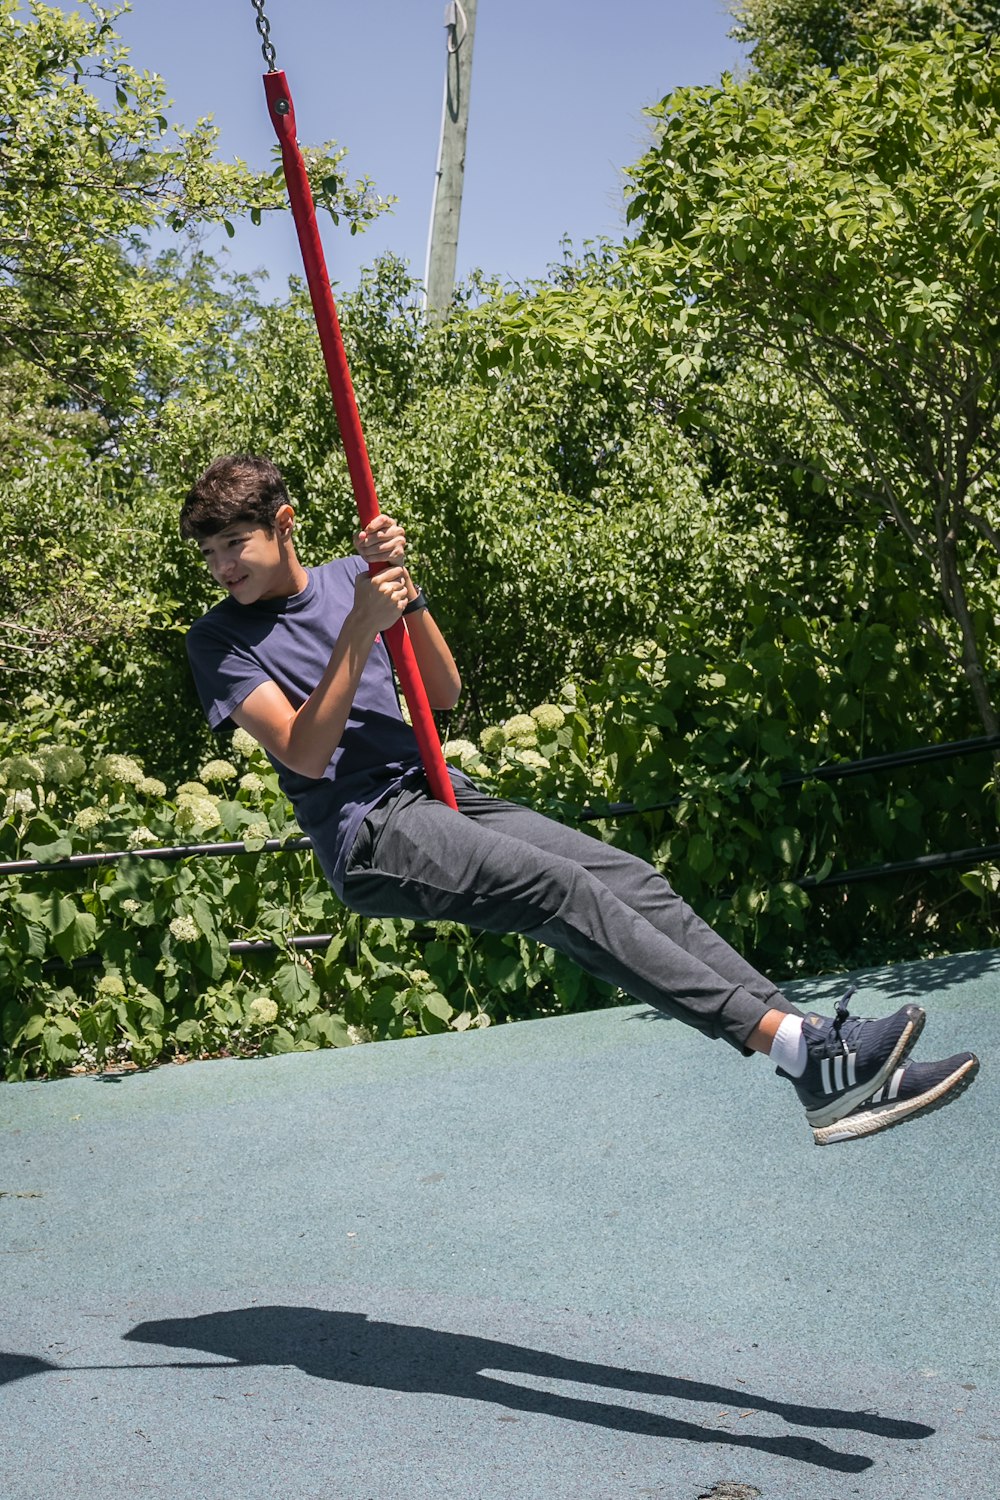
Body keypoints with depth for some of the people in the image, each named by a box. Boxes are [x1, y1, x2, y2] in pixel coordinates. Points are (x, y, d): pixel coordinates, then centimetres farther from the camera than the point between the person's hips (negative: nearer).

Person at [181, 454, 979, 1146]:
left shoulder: (344, 578, 12)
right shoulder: (221, 640, -2)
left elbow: (444, 694, 7)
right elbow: (305, 753, -15)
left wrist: (401, 588, -7)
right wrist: (359, 628, -22)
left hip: (440, 794, 6)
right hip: (370, 836, -6)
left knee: (634, 880, -11)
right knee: (563, 890, -27)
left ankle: (829, 1077, -17)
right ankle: (793, 1040, -36)